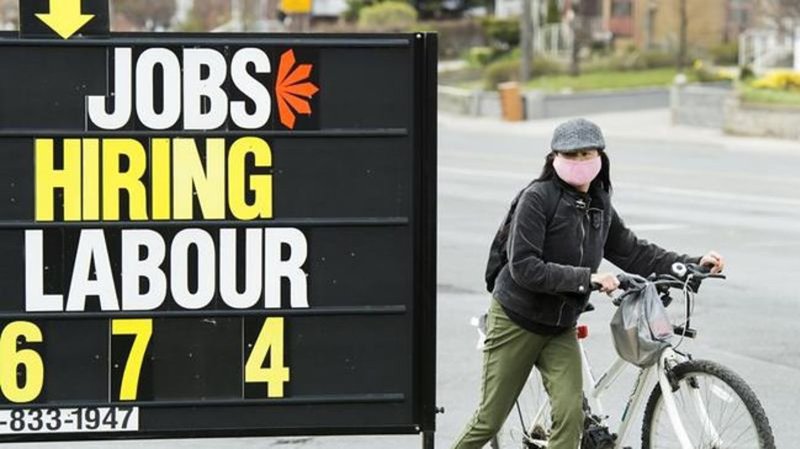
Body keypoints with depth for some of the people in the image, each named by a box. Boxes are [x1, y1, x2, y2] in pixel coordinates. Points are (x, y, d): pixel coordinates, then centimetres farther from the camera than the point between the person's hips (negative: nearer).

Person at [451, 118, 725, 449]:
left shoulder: (600, 207, 4)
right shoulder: (537, 198, -17)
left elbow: (634, 253, 8)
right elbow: (524, 267, -25)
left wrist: (693, 264, -3)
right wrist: (586, 278, -31)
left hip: (560, 328, 5)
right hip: (516, 320, -5)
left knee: (570, 415, -12)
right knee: (491, 419, 2)